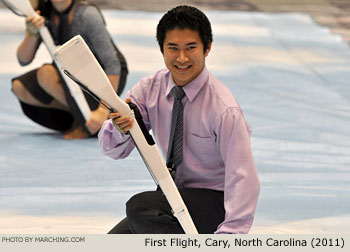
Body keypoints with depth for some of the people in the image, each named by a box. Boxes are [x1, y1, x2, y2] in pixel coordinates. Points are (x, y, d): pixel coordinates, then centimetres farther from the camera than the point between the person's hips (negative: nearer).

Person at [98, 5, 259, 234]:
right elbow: (112, 149, -6)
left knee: (139, 206, -29)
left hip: (214, 204, -6)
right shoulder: (150, 89, -4)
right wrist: (121, 129, -31)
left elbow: (243, 179, -23)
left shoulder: (223, 108, -20)